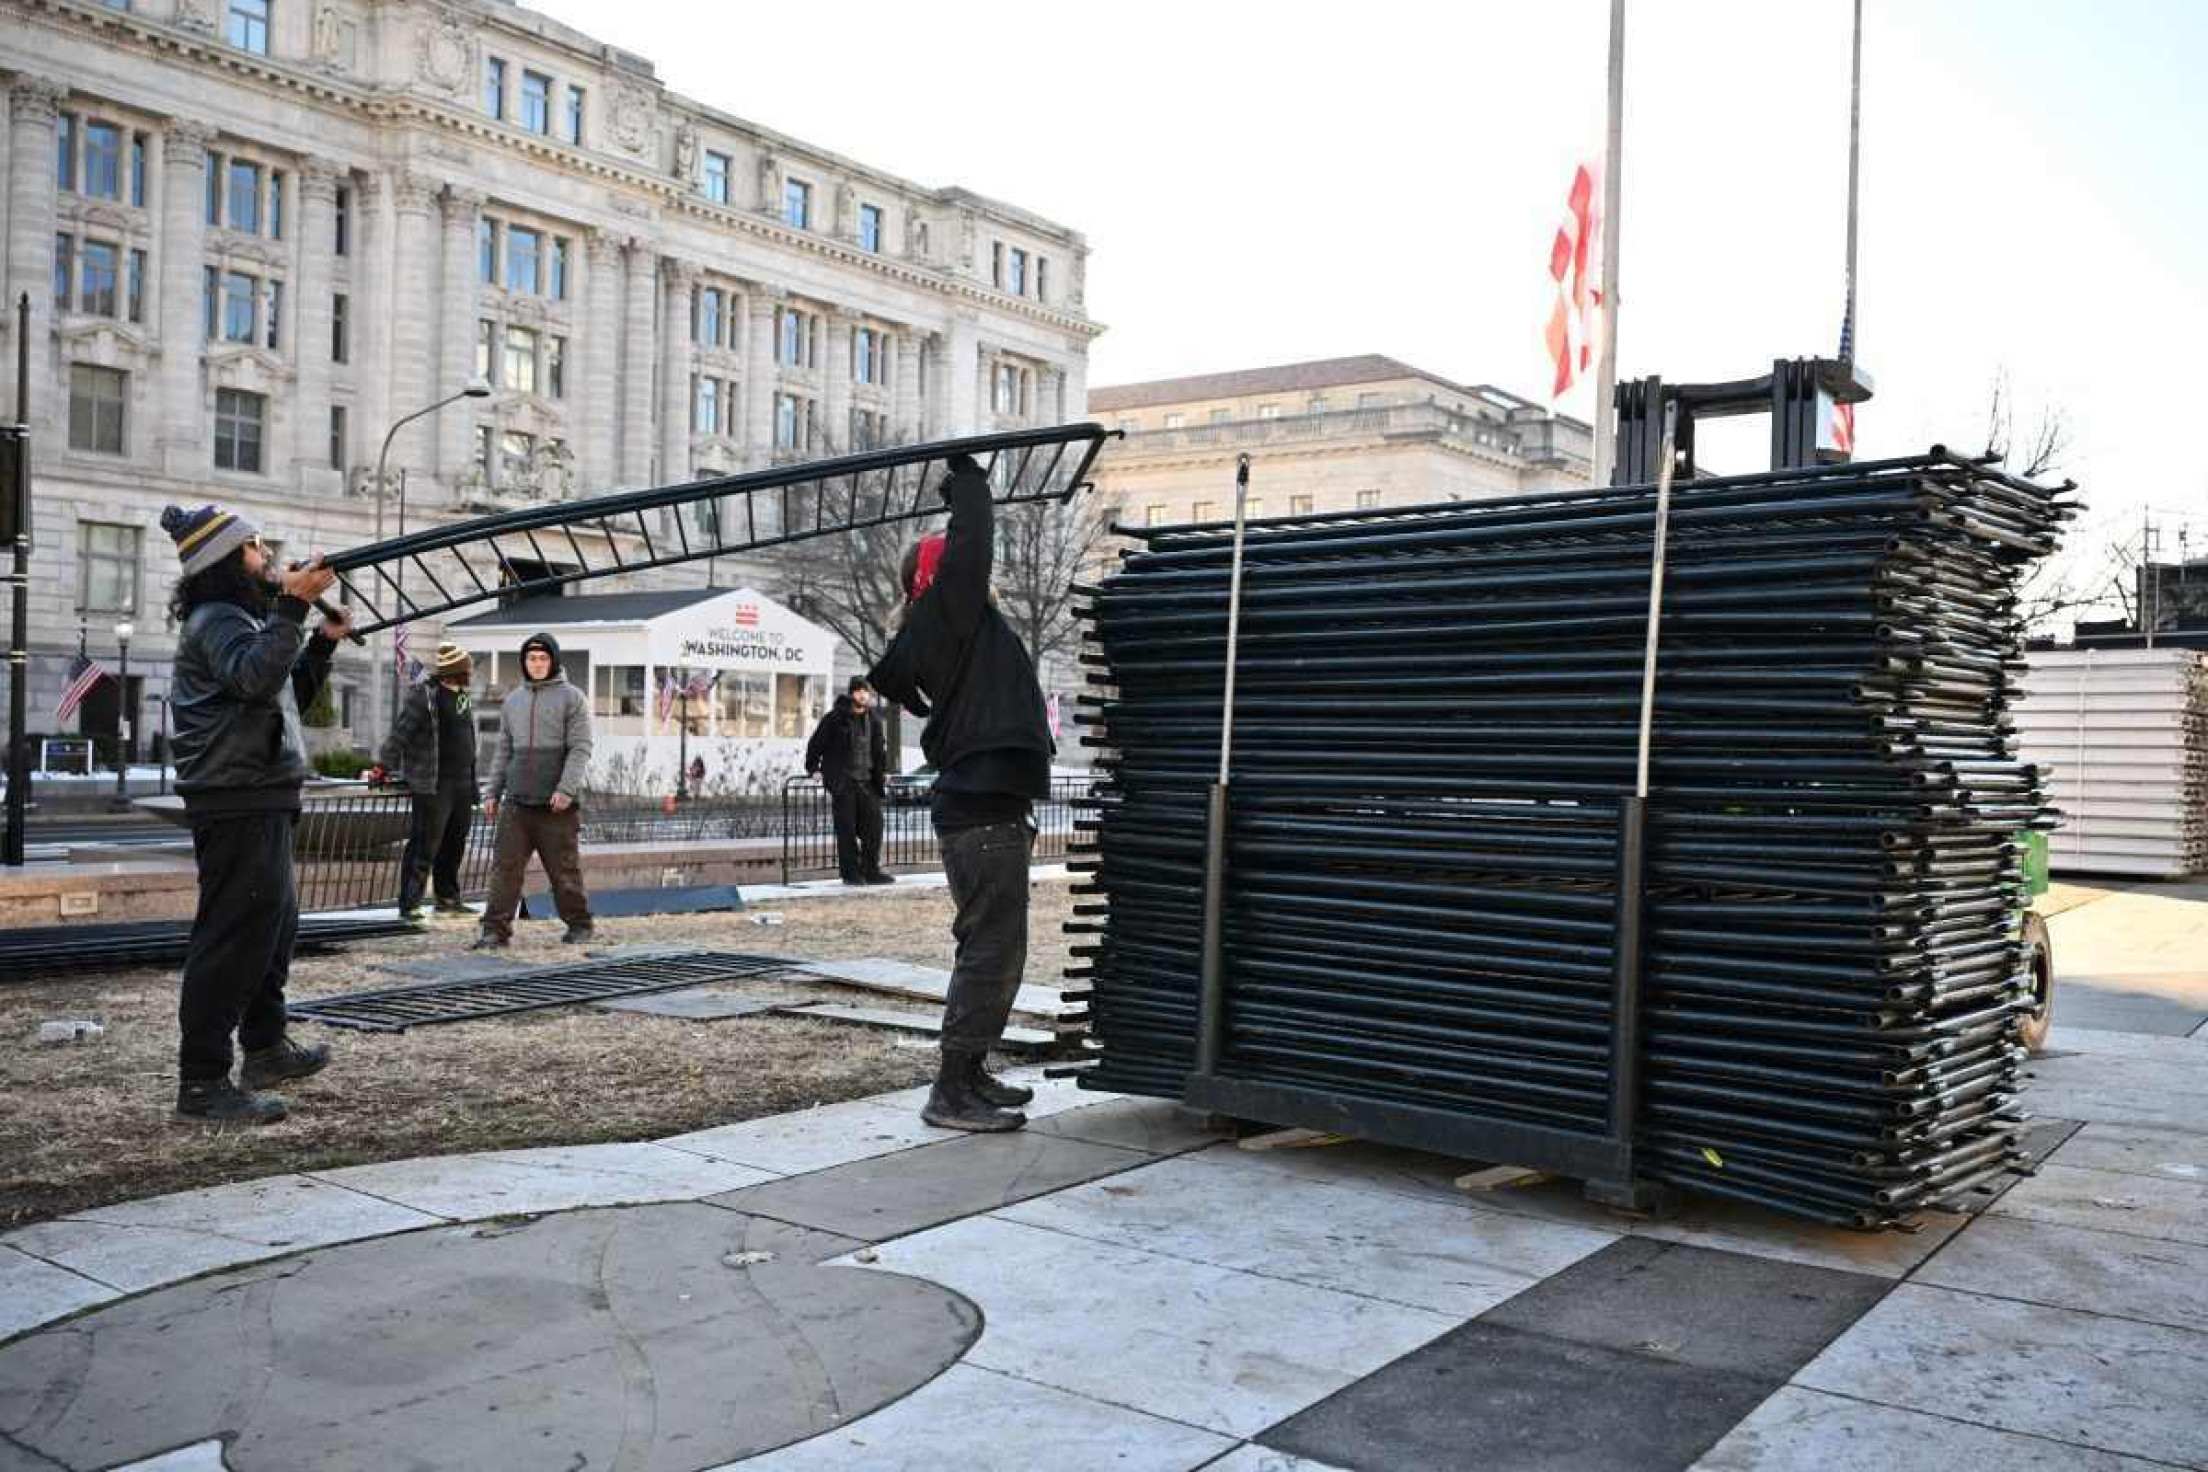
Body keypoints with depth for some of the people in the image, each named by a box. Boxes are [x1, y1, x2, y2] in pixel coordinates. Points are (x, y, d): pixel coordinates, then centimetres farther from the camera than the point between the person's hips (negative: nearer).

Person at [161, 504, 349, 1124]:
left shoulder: (243, 618, 20)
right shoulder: (216, 620, -11)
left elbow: (289, 695, 27)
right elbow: (256, 678, -31)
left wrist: (324, 642, 17)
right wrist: (292, 605, -33)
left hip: (260, 800, 11)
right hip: (238, 801, -11)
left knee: (274, 923, 20)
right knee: (233, 934, -10)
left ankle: (265, 1049, 34)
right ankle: (201, 1082, -7)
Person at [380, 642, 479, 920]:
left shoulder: (463, 697, 16)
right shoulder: (424, 693, -10)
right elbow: (400, 732, -12)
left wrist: (472, 783, 18)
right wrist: (390, 768, -16)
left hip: (462, 783, 8)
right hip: (433, 784, -8)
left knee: (454, 844, 14)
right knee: (424, 845, -7)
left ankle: (448, 899, 25)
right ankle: (409, 904, -3)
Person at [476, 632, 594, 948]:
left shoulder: (571, 698, -1)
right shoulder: (513, 700, 16)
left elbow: (580, 748, -8)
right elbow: (504, 752, 19)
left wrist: (566, 789, -19)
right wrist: (493, 792, 13)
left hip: (557, 804, -4)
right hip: (516, 803, 5)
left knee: (565, 869, 3)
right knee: (505, 867, -1)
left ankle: (579, 924, 17)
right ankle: (496, 930, 1)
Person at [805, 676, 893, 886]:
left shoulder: (872, 720, 10)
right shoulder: (835, 717, -4)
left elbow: (880, 747, 21)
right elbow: (816, 743, 1)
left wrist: (884, 771, 16)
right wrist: (813, 768, -3)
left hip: (866, 780, 5)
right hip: (841, 781, -5)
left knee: (874, 823, 0)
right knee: (846, 828, -4)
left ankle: (871, 870, 7)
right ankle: (850, 873, 2)